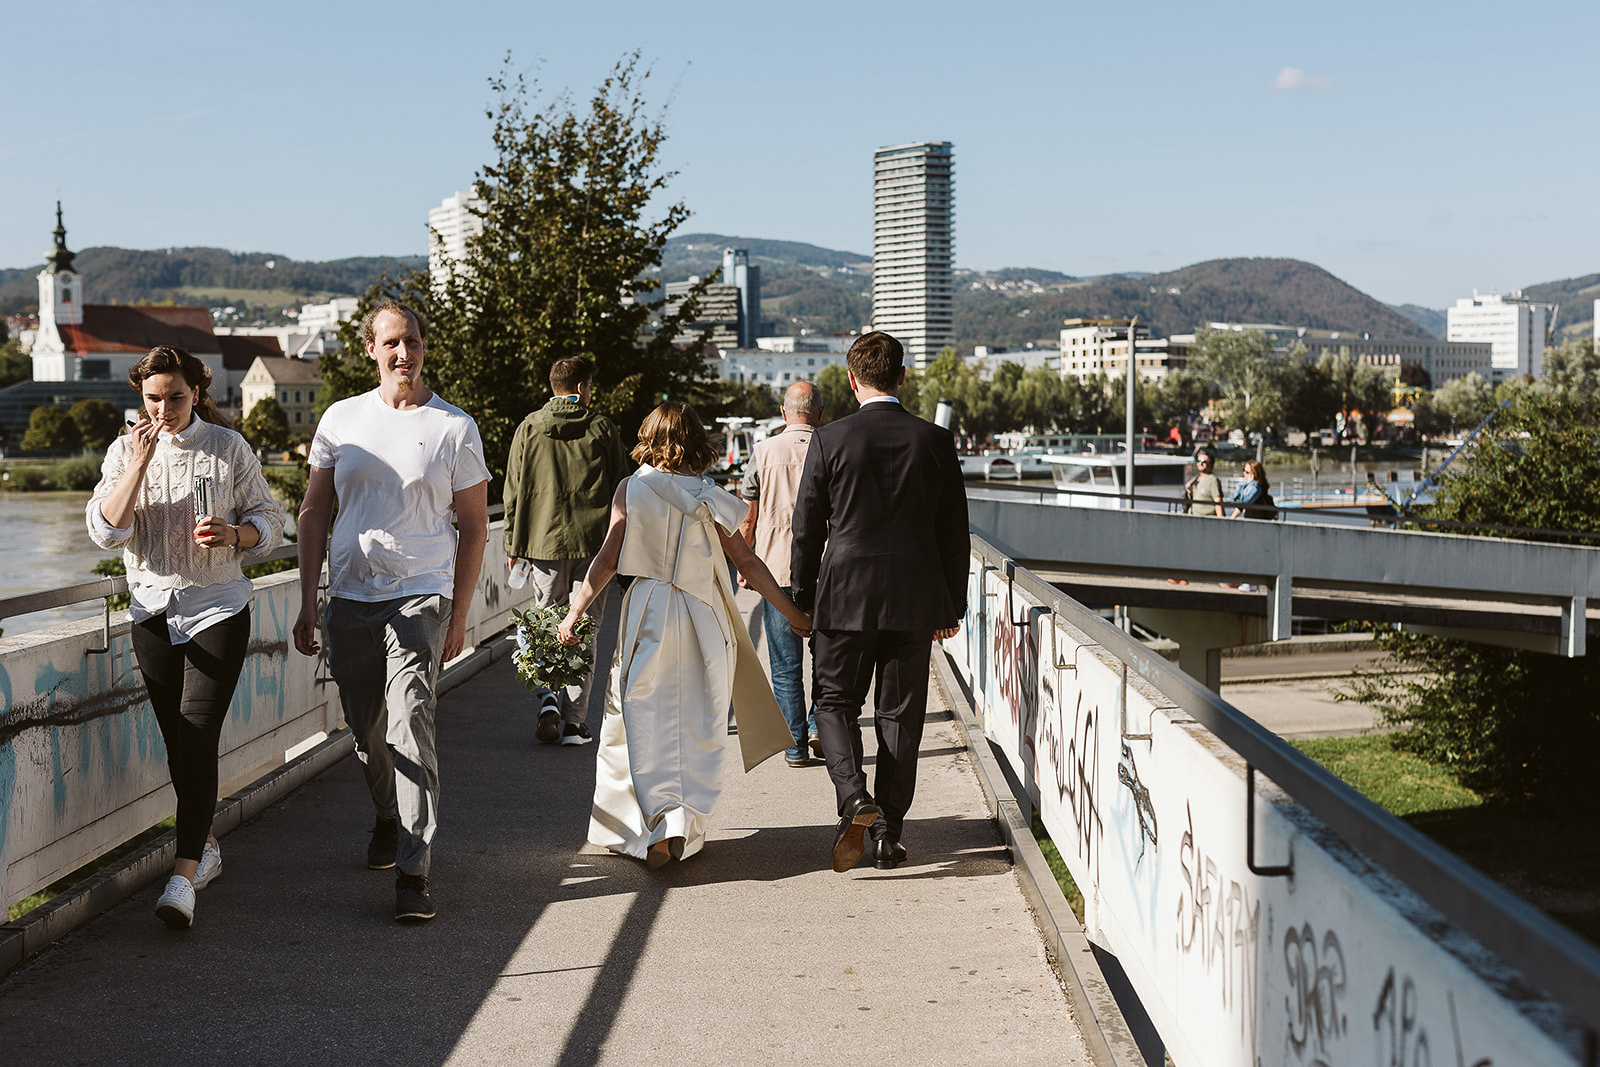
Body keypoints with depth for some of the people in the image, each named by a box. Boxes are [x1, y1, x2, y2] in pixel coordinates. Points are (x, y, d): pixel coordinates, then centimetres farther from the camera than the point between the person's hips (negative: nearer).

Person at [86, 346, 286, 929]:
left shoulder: (228, 448, -1)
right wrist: (140, 462, -17)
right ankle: (206, 846, 29)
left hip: (218, 608, -3)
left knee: (199, 735, -14)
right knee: (178, 742, 9)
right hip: (154, 611, 3)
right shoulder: (125, 449, 4)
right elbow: (105, 531, -7)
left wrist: (234, 534, -17)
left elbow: (269, 520, 4)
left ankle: (184, 877, -19)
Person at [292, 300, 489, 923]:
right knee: (365, 730, 12)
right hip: (349, 597, 4)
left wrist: (458, 617, 0)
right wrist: (307, 603, 7)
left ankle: (413, 871, -15)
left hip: (420, 595, -4)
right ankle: (388, 820, 38)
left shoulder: (454, 427, 1)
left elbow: (473, 527, 4)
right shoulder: (342, 419, 8)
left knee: (408, 724, -16)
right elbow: (314, 514, 12)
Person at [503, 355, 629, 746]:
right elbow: (620, 489, 3)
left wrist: (513, 545, 11)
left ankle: (548, 699, -8)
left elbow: (514, 492, 4)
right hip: (593, 542, -1)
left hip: (544, 541, 1)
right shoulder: (602, 429, 0)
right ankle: (574, 720, 4)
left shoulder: (528, 429, 3)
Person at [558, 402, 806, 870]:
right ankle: (685, 824, 2)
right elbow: (748, 562, 0)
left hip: (646, 613, -1)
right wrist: (793, 614, 7)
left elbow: (608, 559, -6)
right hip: (702, 620, 1)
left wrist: (574, 612, 0)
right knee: (696, 726, 11)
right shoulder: (709, 498, -2)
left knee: (644, 725, 6)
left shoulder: (631, 489, -3)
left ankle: (658, 819, -9)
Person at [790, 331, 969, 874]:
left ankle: (854, 795, -13)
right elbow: (953, 531, 4)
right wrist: (953, 605, 13)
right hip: (915, 600, 2)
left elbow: (807, 527, -1)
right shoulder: (936, 441, -1)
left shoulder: (830, 439, -6)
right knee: (900, 715, 9)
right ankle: (888, 834, 11)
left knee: (836, 702, 12)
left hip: (846, 597, -1)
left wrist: (801, 597, 10)